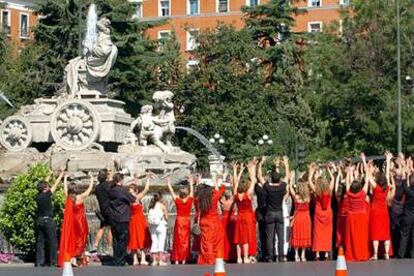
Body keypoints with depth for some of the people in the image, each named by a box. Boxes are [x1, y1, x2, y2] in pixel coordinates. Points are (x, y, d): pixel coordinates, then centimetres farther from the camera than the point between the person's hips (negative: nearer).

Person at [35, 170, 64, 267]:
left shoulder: (38, 196, 5)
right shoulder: (47, 195, -11)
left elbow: (43, 184, 20)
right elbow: (56, 184, -1)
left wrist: (50, 175, 32)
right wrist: (61, 174, 11)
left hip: (39, 220, 6)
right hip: (48, 220, -6)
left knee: (40, 241, 7)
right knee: (52, 241, 0)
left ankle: (39, 261, 4)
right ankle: (53, 261, -2)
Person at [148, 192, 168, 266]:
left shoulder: (151, 206, 8)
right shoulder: (162, 205, -3)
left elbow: (149, 218, 7)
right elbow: (166, 217, 0)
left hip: (152, 226, 4)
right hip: (161, 225, -4)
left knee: (154, 242, 7)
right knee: (161, 242, -2)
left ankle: (154, 260, 4)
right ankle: (161, 260, -7)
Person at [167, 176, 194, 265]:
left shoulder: (177, 201, -10)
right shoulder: (189, 201, -6)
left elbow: (172, 192, 1)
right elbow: (192, 192, 9)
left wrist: (169, 184, 14)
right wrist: (191, 183, 23)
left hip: (179, 221, -1)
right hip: (187, 221, 1)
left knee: (178, 240, 3)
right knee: (186, 240, 6)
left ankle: (177, 259, 2)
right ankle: (184, 259, 5)